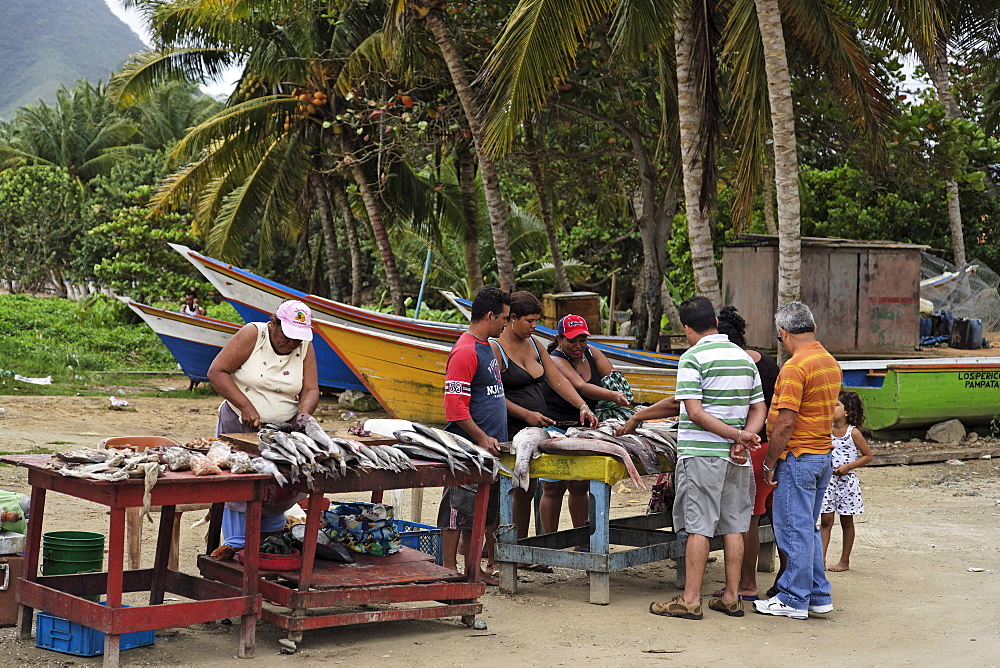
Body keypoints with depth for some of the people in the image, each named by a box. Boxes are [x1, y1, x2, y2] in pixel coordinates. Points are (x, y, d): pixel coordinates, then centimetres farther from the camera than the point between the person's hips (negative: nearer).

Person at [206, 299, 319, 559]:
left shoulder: (305, 347, 0)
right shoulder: (252, 335, -12)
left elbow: (311, 389, -3)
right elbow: (216, 372, -16)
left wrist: (304, 414, -25)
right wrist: (245, 406, -24)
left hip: (283, 430, 3)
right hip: (240, 426, -3)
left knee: (282, 486, 0)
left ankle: (271, 537, 18)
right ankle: (236, 543, 4)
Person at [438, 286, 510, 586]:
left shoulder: (486, 347, 17)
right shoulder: (465, 351, -15)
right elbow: (456, 406, -19)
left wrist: (496, 436, 21)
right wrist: (482, 438, -20)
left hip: (489, 447, 10)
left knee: (484, 511, 13)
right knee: (459, 508, -4)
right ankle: (449, 570, 2)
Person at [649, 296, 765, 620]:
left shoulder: (693, 357, -9)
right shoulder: (745, 357, 11)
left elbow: (695, 412, -16)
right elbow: (759, 408, 10)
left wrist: (738, 435, -13)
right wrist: (743, 439, -4)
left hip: (701, 454, -6)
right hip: (736, 458, 6)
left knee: (698, 527, -3)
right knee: (733, 525, 10)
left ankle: (690, 600, -1)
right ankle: (732, 598, 14)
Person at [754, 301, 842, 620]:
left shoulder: (794, 367, -18)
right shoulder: (831, 363, 11)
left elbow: (785, 423, -21)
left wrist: (769, 464, -13)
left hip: (797, 458, -9)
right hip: (823, 454, 9)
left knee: (794, 529, -1)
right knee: (808, 528, 16)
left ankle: (793, 600, 6)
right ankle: (819, 596, 20)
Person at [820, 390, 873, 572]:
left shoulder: (853, 432, -7)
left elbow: (868, 456, -2)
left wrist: (849, 466, -13)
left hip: (846, 481, -3)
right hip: (828, 480, 3)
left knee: (847, 522, 8)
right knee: (825, 519, -2)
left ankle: (844, 561, 15)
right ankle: (821, 558, -2)